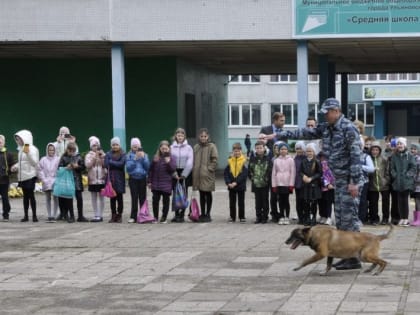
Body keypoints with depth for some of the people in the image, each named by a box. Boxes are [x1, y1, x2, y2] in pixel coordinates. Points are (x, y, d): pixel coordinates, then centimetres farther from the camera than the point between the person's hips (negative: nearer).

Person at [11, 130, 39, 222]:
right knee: (25, 196, 9)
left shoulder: (32, 149, -11)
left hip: (30, 176, -7)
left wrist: (28, 153, -26)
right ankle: (26, 215, 12)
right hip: (22, 176, 7)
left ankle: (34, 215, 0)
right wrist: (16, 166, 2)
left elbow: (35, 162, -16)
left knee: (31, 195, -6)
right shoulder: (21, 149, 11)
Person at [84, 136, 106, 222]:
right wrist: (94, 158, -14)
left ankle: (100, 215, 5)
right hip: (92, 179, 0)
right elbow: (87, 165, -8)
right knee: (94, 198, 3)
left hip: (102, 179, 0)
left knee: (101, 197, 1)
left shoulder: (102, 154, 7)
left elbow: (106, 165, -2)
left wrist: (102, 158, -12)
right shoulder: (89, 155, 6)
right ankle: (96, 215, 9)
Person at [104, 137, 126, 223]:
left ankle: (119, 215, 8)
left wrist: (111, 162, -6)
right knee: (112, 198, 4)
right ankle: (113, 215, 10)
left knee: (119, 197, 1)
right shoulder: (108, 154, 9)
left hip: (119, 179, -2)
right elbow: (106, 164, -3)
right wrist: (116, 164, -12)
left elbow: (121, 164, -13)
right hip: (110, 178, 2)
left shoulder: (123, 154, 2)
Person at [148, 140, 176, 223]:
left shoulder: (171, 158, -1)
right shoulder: (155, 158, 7)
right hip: (156, 184, 2)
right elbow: (151, 170, 10)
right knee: (155, 200, 4)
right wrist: (149, 181, 7)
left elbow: (173, 169, -9)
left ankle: (164, 218, 12)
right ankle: (155, 217, 14)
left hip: (166, 185, -2)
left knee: (165, 201, 4)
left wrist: (168, 162, -22)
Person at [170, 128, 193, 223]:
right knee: (175, 194, 3)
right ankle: (176, 214, 11)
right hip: (175, 174, 1)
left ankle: (181, 215, 3)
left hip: (185, 173, -1)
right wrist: (174, 173, -8)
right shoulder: (171, 148, 2)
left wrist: (184, 175, -8)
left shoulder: (188, 148, 0)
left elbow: (190, 163, -4)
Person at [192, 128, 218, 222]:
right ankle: (203, 214, 18)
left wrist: (209, 168, -13)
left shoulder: (212, 146, -6)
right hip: (198, 175, 5)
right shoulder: (196, 147, 8)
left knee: (208, 194, 3)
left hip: (208, 175, -5)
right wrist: (194, 169, 4)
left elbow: (215, 160, -9)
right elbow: (193, 160, 15)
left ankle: (208, 214, 10)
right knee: (201, 195, 11)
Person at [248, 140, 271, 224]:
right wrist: (252, 178, 3)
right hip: (256, 184, 3)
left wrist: (267, 179, -9)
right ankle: (258, 217, 14)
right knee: (258, 201, 8)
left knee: (265, 201, 4)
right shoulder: (253, 159, 4)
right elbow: (249, 170, 10)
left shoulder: (268, 158, -5)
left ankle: (265, 217, 12)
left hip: (265, 184, -3)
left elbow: (270, 170, -6)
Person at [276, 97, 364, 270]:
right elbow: (305, 133, 11)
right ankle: (347, 255, 17)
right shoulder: (326, 128, 11)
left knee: (349, 217, -8)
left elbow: (355, 156, -18)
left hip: (350, 180, -9)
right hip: (338, 179, 9)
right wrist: (277, 135, 6)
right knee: (340, 219, 11)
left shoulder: (348, 128, -14)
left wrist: (354, 182, -22)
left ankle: (354, 258, -4)